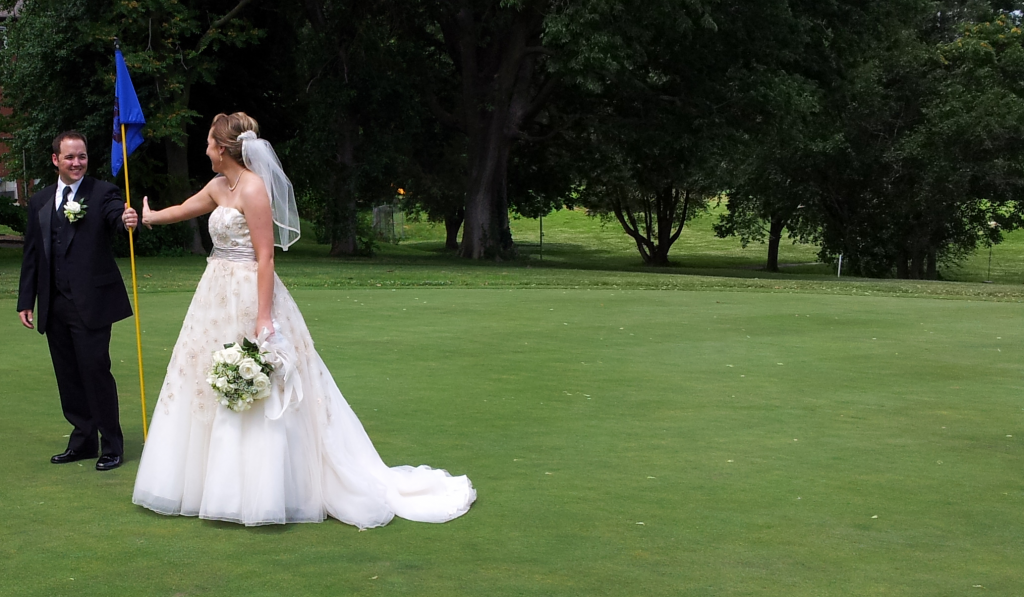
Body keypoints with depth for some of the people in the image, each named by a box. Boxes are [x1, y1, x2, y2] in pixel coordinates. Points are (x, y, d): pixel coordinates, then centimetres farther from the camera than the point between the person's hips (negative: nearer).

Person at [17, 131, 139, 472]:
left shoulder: (102, 193, -2)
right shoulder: (39, 202, 12)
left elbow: (117, 217, -24)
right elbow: (31, 254, 15)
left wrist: (127, 220, -48)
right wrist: (26, 301, 12)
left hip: (91, 303, -5)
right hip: (54, 306, 5)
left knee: (96, 373, -3)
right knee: (68, 377, 12)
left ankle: (111, 446, 10)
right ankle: (83, 441, 25)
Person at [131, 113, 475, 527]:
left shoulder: (253, 189, -15)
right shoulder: (219, 187, 11)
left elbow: (265, 257, -19)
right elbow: (184, 210, 33)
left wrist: (263, 319, -23)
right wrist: (149, 217, 51)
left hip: (248, 298, -10)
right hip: (218, 296, 10)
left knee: (256, 397, -6)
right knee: (208, 388, 13)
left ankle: (264, 495, 2)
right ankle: (223, 486, 24)